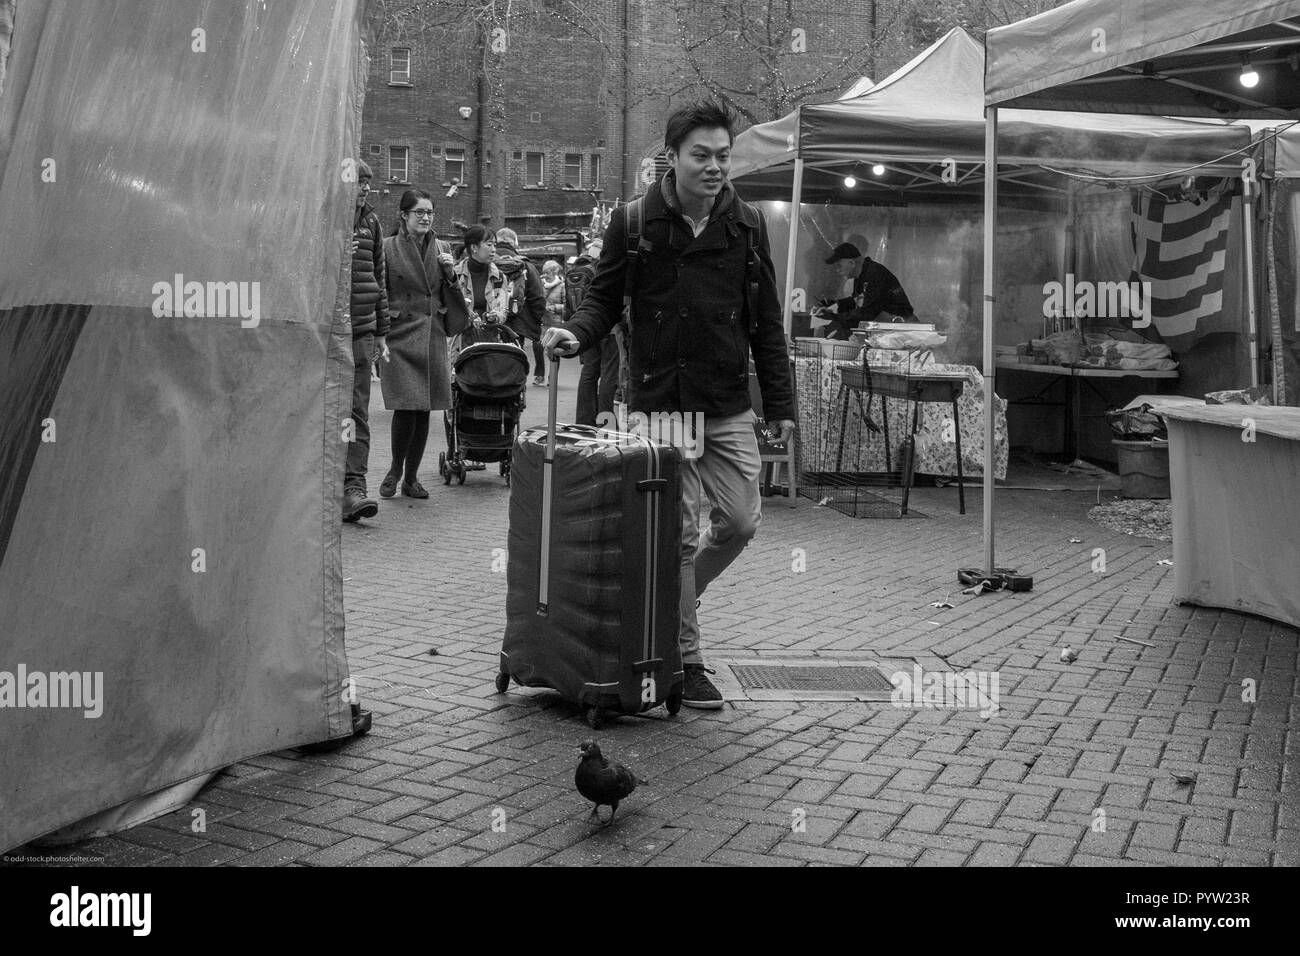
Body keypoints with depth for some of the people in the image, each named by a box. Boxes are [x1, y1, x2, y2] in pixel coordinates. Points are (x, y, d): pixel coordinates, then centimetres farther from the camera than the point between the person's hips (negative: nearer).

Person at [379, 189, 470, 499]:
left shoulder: (442, 249, 12)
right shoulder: (387, 249, -1)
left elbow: (450, 298, 16)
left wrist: (450, 274, -3)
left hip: (433, 337, 4)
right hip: (400, 336, -4)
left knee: (424, 410, 5)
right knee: (406, 408, -13)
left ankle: (411, 477, 17)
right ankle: (394, 470, 10)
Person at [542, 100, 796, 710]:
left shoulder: (746, 225, 6)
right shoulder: (634, 223, -2)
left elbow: (765, 321, 8)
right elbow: (604, 299, 3)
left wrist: (780, 404, 6)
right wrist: (576, 333, -20)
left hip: (729, 407, 3)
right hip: (660, 404, -3)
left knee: (740, 522, 4)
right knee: (677, 534, 1)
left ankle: (670, 602, 30)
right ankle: (685, 661, 14)